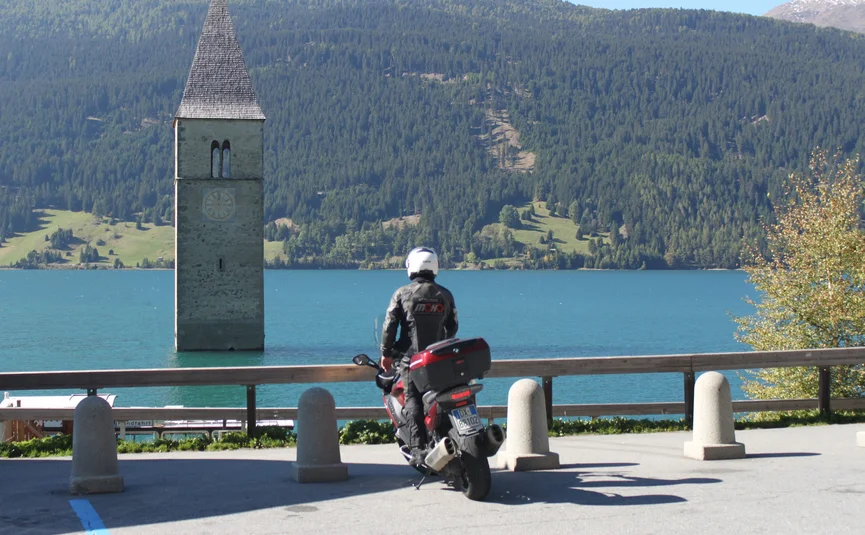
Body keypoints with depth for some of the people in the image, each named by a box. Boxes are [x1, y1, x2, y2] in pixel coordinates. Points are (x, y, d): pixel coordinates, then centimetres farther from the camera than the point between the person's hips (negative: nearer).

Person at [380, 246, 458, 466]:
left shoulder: (402, 293, -4)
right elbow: (453, 326, 15)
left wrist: (386, 353, 3)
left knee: (413, 400, -5)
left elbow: (390, 324, -6)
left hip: (411, 357, -3)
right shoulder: (445, 295, 7)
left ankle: (418, 448, -17)